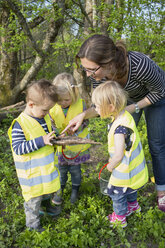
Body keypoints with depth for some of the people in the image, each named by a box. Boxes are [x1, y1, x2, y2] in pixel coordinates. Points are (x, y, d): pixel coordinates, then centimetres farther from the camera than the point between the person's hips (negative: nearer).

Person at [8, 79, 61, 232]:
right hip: (32, 171, -7)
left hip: (47, 166, 8)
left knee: (47, 188, 28)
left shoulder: (44, 117, 0)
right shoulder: (20, 125, -25)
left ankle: (45, 206, 56)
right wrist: (41, 141, -34)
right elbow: (18, 148, -27)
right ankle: (32, 223, 31)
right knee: (34, 196, 8)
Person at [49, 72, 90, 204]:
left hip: (77, 145, -1)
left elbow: (85, 122, -8)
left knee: (75, 169, 18)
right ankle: (60, 190, 46)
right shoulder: (52, 106, -17)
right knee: (61, 169, 20)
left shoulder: (80, 104, -19)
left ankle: (75, 189, 46)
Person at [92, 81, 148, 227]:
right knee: (129, 189, 33)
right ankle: (133, 205, 59)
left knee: (117, 193, 15)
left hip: (125, 172, -9)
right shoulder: (125, 115, -8)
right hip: (134, 166, 9)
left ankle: (119, 218, 38)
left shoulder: (119, 128, -36)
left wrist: (110, 165, -11)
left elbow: (118, 155, -30)